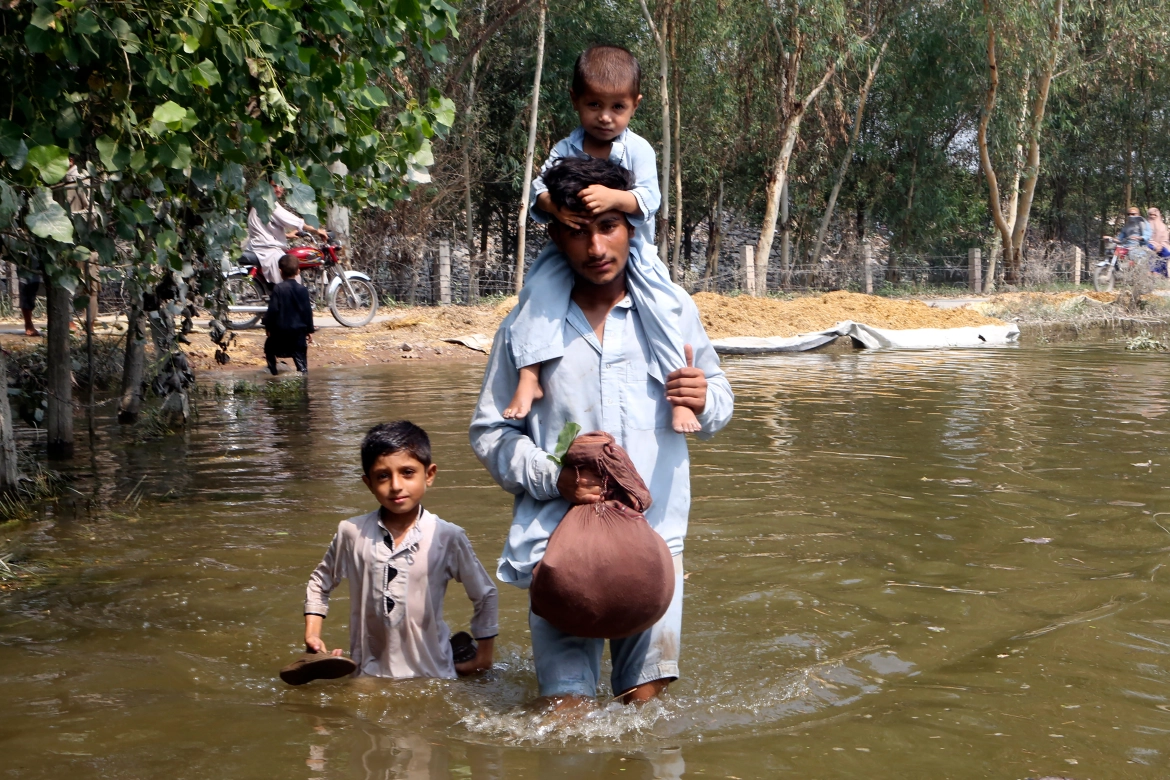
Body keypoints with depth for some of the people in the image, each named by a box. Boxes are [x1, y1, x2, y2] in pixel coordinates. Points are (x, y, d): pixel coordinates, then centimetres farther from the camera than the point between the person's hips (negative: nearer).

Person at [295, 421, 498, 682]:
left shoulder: (448, 538, -10)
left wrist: (484, 655, 4)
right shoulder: (351, 533, -5)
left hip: (432, 674, -1)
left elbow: (484, 595, 3)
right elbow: (320, 583, 13)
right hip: (369, 674, 1)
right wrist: (312, 635, 4)